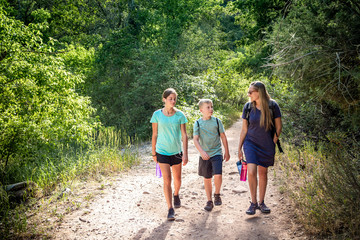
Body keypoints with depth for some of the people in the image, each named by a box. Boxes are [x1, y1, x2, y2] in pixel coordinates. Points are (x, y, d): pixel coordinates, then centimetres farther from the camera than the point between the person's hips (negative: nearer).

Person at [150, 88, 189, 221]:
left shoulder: (180, 115, -4)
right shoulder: (157, 114, -6)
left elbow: (184, 135, -4)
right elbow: (154, 135, 1)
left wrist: (185, 154, -9)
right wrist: (154, 153, 4)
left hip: (176, 151, 2)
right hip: (162, 152, -2)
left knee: (177, 178, 15)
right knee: (167, 180, -7)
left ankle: (176, 195, 47)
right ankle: (170, 209, 0)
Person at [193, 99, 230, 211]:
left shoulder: (217, 121, 0)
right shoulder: (198, 123, -2)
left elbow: (223, 137, 7)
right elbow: (195, 140, -8)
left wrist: (227, 152, 10)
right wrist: (202, 152, -22)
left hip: (216, 153, -1)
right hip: (204, 155, 1)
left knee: (218, 175, -17)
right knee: (207, 178, 8)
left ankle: (217, 195, 11)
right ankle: (209, 201, 23)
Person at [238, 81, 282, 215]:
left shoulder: (272, 106, -9)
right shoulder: (248, 107, -4)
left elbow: (278, 126, 2)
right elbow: (244, 129, 3)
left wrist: (274, 141, -2)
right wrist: (240, 148, 4)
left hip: (267, 145, 0)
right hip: (251, 143, 0)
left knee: (263, 173, 9)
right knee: (251, 172, -13)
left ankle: (261, 203, 25)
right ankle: (253, 203, 2)